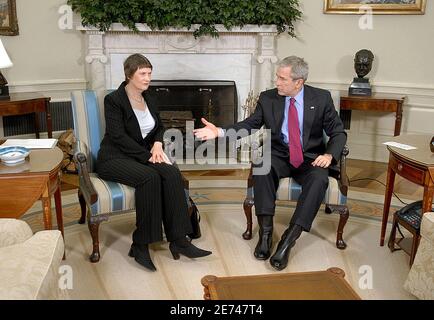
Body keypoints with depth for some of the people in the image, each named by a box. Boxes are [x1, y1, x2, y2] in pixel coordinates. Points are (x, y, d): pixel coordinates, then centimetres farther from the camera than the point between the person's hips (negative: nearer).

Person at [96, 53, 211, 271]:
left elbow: (159, 127, 20)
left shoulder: (147, 98, 12)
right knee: (150, 178, -34)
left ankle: (178, 240, -22)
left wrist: (157, 144, -3)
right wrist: (148, 156, -21)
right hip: (115, 158, -6)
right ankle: (140, 245, -24)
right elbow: (119, 136, -17)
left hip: (143, 155, 6)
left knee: (172, 174, -24)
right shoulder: (114, 100, -9)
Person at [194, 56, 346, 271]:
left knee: (319, 179, -33)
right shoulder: (268, 98, 2)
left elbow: (338, 132, 3)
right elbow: (249, 125, 1)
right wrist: (220, 132, -15)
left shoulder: (321, 98, -1)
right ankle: (265, 232, -26)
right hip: (279, 155, 1)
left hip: (311, 158, -1)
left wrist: (329, 155, -17)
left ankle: (288, 240, -31)